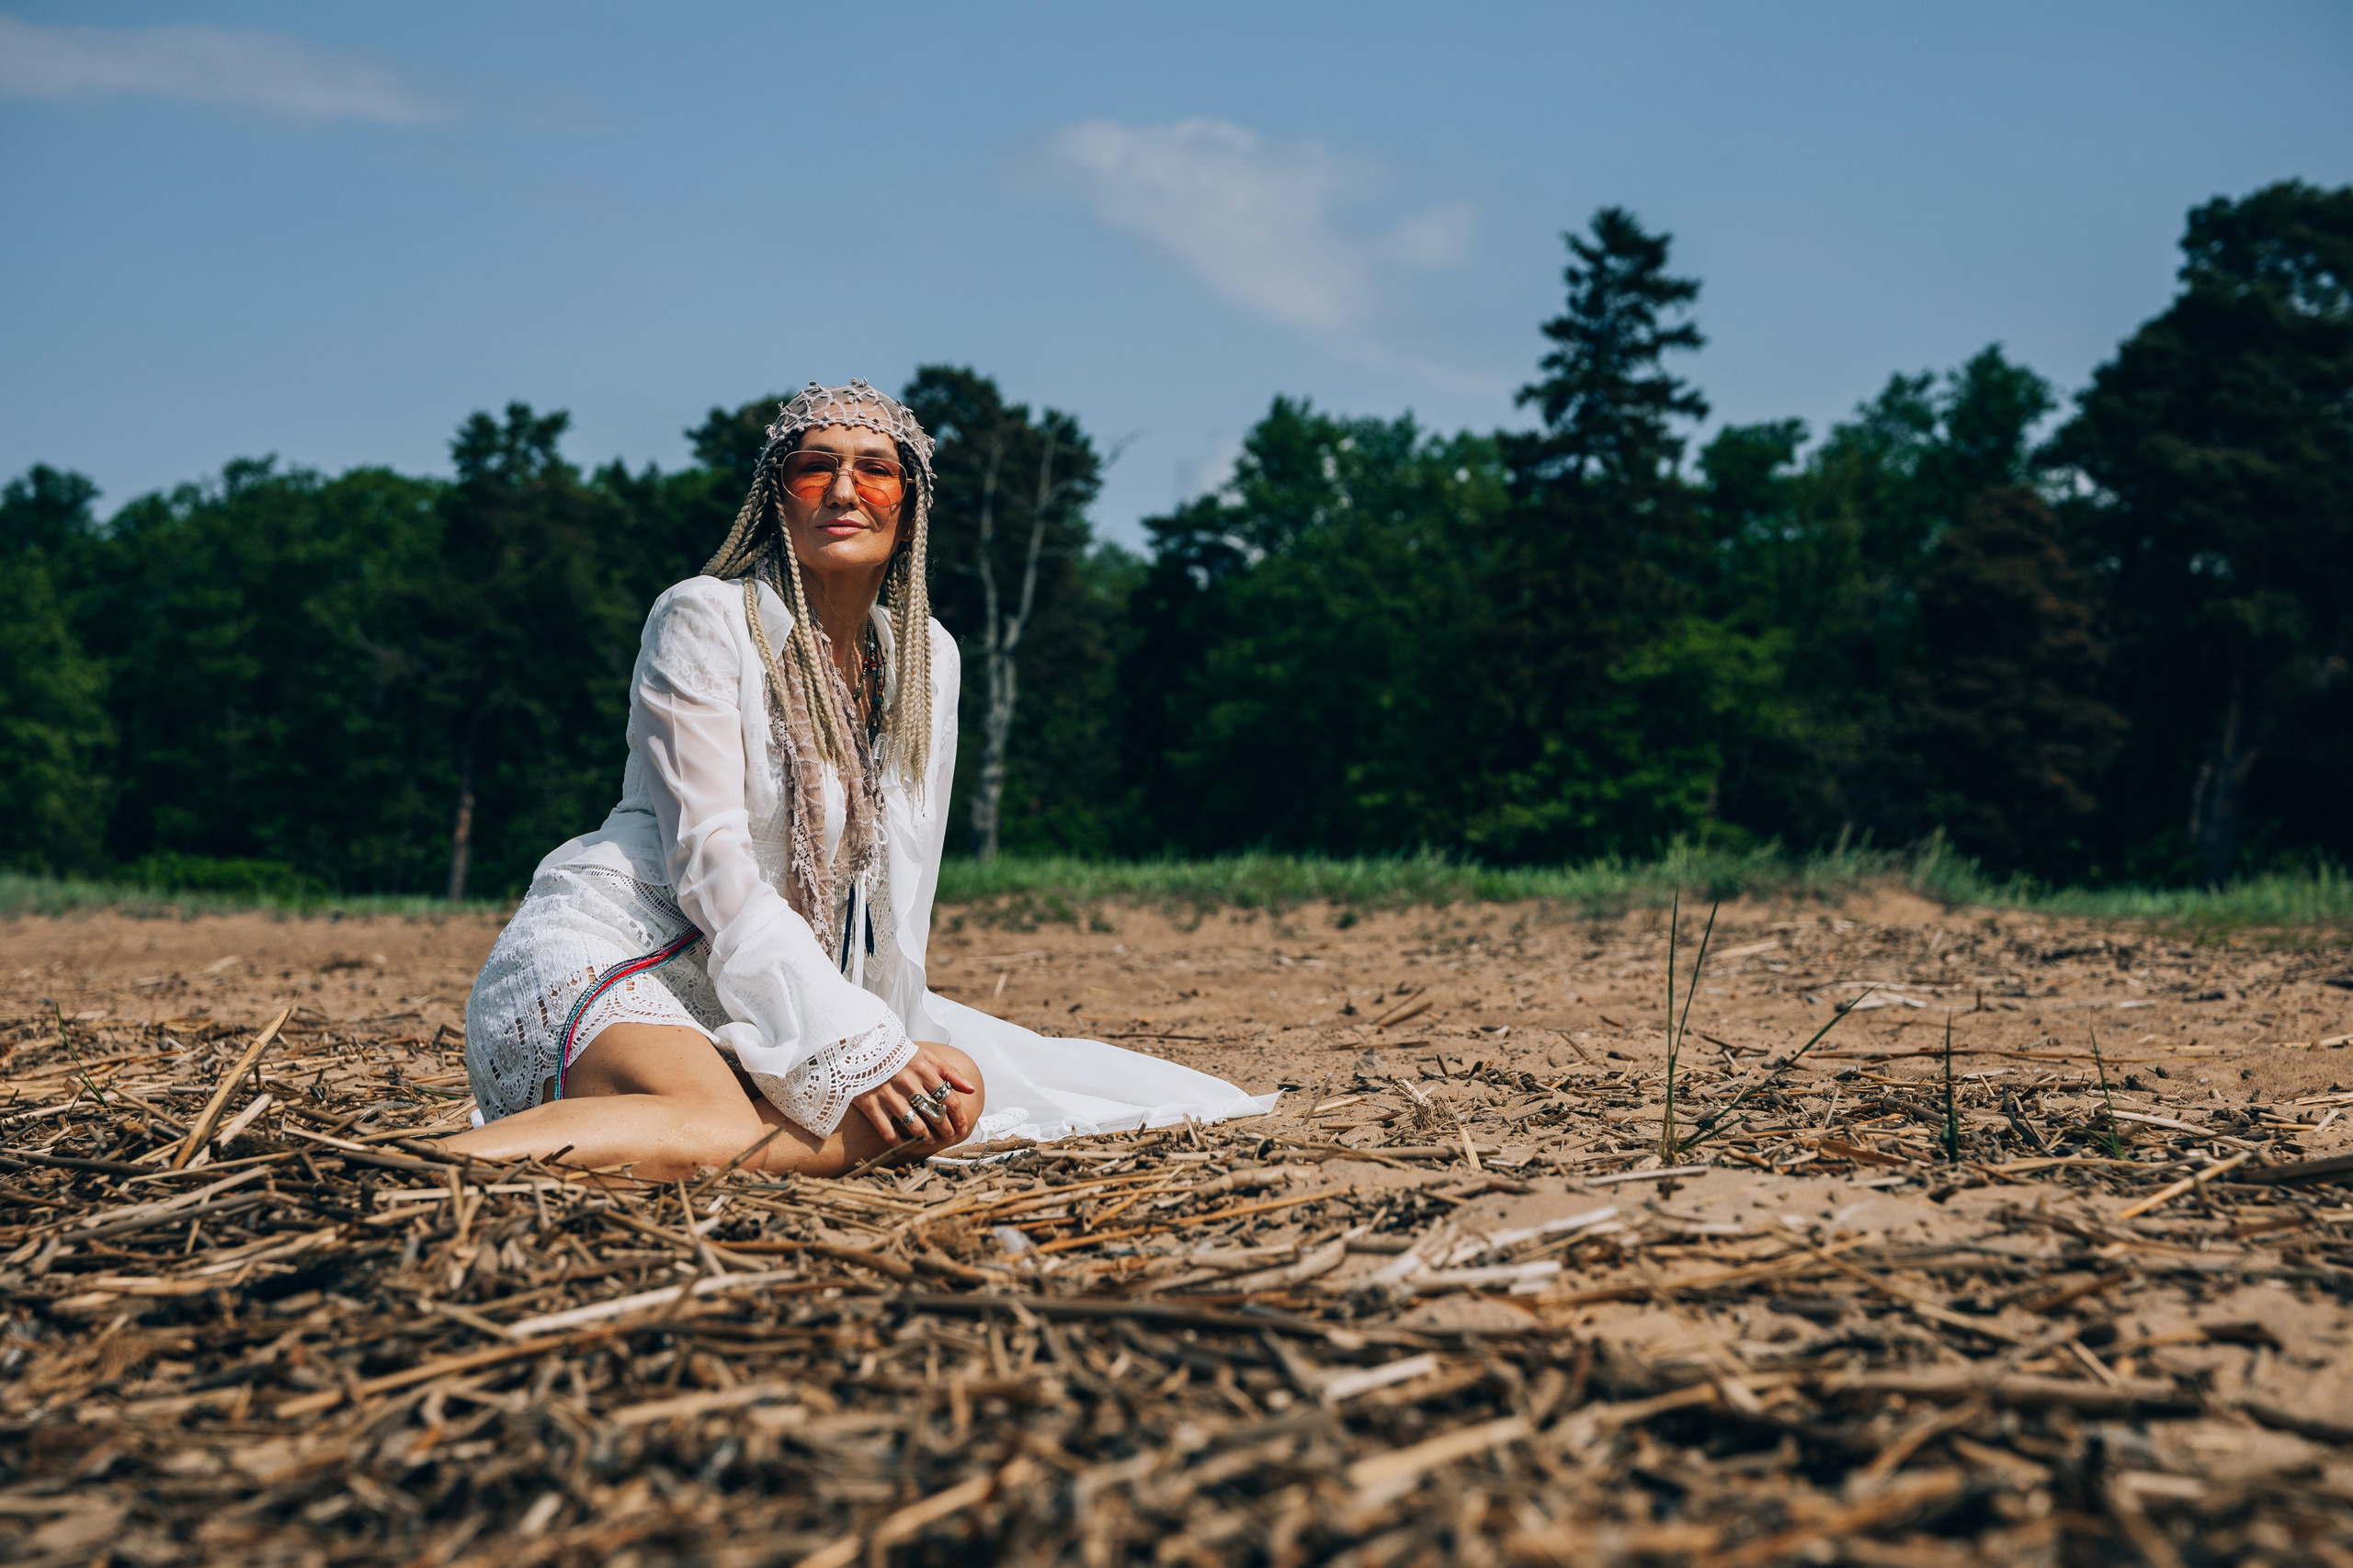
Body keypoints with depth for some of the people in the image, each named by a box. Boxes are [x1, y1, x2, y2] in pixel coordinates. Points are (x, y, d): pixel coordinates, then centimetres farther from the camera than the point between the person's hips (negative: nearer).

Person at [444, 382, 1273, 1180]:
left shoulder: (924, 657, 10)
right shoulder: (704, 619, -8)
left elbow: (900, 886, 11)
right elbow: (710, 861, -16)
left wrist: (898, 1051, -1)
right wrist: (861, 1049, -23)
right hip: (602, 956, -8)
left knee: (948, 1096, -13)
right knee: (723, 1134, -37)